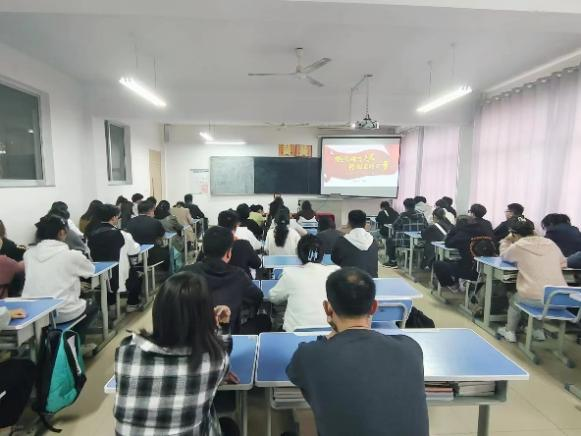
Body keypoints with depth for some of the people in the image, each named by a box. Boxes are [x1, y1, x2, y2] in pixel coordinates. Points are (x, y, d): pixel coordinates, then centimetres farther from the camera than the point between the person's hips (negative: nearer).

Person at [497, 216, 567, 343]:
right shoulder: (550, 243, 7)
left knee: (514, 299, 28)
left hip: (536, 299, -4)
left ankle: (509, 331, 33)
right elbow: (563, 263, 20)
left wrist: (506, 241, 25)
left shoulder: (518, 246, -6)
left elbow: (504, 256, 14)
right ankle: (538, 330, 39)